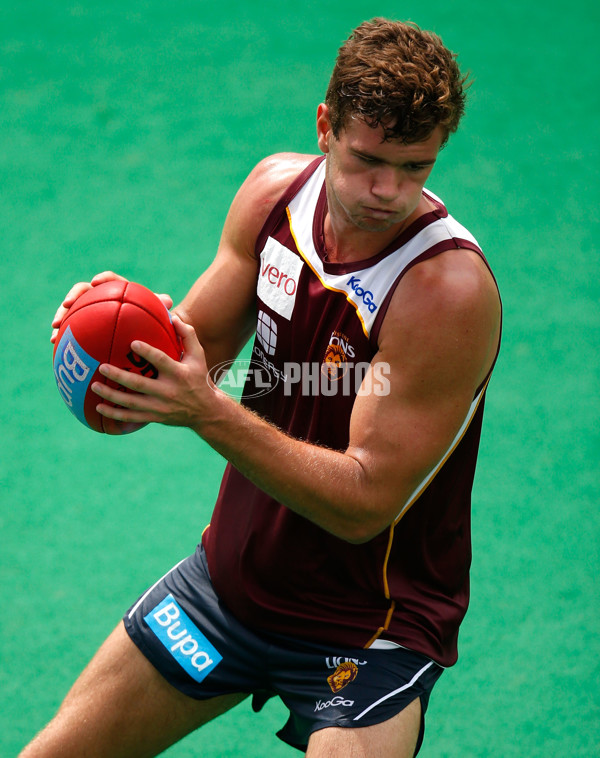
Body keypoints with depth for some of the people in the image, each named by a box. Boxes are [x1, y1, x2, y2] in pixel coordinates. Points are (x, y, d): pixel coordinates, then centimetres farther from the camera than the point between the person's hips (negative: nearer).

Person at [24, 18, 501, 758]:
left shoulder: (451, 287, -27)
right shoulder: (276, 188, -7)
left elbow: (364, 504, -26)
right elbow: (195, 346, 1)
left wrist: (208, 412, -34)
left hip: (368, 629, -5)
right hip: (232, 578, 5)